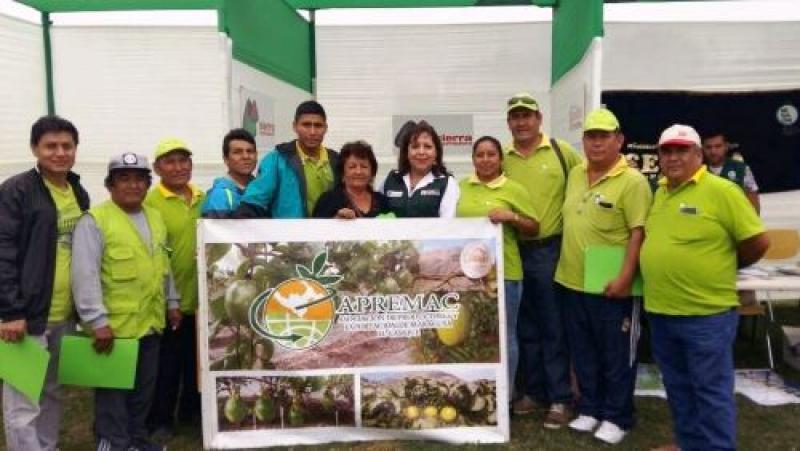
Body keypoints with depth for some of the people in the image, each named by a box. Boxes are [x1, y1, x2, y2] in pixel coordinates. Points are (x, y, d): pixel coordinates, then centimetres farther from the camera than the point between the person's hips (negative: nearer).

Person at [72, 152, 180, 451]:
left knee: (143, 390, 19)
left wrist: (171, 302, 17)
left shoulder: (155, 218, 11)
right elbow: (85, 275, -18)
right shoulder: (94, 220, -12)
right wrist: (97, 321, -22)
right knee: (113, 396, 5)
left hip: (150, 323, 7)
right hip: (113, 327, -7)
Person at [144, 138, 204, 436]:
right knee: (166, 365, 9)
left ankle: (192, 412, 36)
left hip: (201, 298, 5)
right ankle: (160, 420, 25)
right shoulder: (150, 202, -12)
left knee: (197, 362, 18)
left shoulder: (204, 198, 6)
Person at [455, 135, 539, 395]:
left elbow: (534, 228, 0)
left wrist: (512, 217, -16)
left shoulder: (514, 190, -2)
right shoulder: (462, 187, 8)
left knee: (503, 335, 7)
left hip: (504, 272, -3)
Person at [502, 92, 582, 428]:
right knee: (526, 327, 14)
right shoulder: (502, 158, 5)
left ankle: (559, 398, 16)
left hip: (551, 250, -3)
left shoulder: (562, 151, -1)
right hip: (514, 252, 3)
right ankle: (533, 390, 28)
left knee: (554, 327, 5)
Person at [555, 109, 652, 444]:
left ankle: (616, 417, 21)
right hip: (572, 282, 6)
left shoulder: (632, 181, -11)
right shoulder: (575, 175, 9)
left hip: (611, 286, -6)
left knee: (616, 357, 8)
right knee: (584, 354, 17)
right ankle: (590, 409, 31)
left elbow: (639, 233, -16)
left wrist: (625, 277, -21)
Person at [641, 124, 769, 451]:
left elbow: (757, 242, -10)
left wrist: (722, 267, 2)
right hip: (660, 311, 7)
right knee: (678, 387, 19)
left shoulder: (722, 190, -11)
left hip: (706, 313, -7)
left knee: (710, 390, 4)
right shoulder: (660, 192, 10)